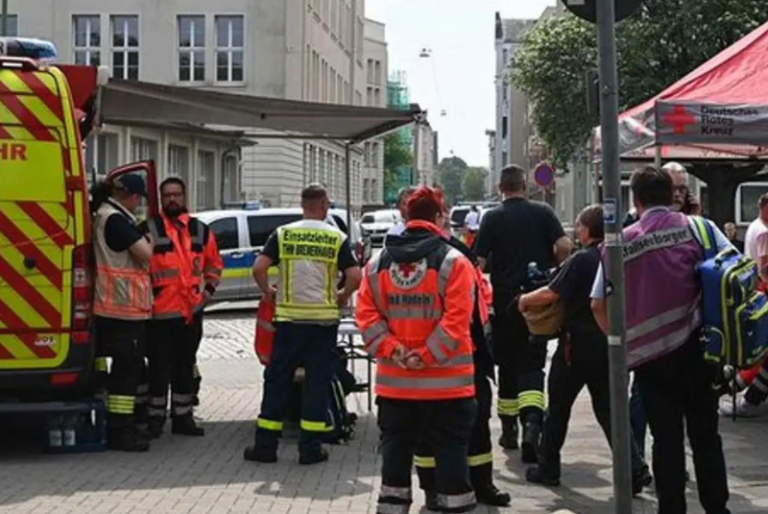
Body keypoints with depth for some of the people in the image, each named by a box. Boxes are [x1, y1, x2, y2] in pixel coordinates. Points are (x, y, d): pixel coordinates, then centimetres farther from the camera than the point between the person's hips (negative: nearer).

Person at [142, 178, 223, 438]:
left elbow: (214, 263, 21)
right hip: (160, 310, -4)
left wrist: (209, 289, 10)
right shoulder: (149, 229, -5)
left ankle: (183, 416, 22)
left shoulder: (201, 230, 10)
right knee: (159, 367, -1)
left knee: (186, 366, 13)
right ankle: (155, 417, 9)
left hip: (192, 310, 5)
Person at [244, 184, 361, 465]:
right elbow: (354, 276, -9)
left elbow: (259, 268, -8)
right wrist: (342, 296, 9)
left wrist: (269, 292, 9)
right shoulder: (337, 238, -2)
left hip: (288, 317, 1)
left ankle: (265, 444, 11)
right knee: (317, 381, 6)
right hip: (324, 318, -1)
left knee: (277, 379, 8)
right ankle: (310, 447, 8)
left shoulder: (283, 234, 0)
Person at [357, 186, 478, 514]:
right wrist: (427, 355, -11)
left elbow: (366, 314, -1)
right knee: (451, 455, 5)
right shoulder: (453, 262, -9)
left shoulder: (378, 262, 4)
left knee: (396, 453, 13)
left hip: (394, 382, 4)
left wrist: (391, 350, -5)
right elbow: (456, 320, -16)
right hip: (446, 384, -3)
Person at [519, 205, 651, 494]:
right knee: (608, 408, 11)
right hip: (610, 343, 6)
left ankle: (548, 468, 19)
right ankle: (635, 468, -2)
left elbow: (551, 294, -17)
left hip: (578, 344, -6)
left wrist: (524, 300, -1)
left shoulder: (581, 260, -15)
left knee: (558, 406, 9)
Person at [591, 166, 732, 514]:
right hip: (695, 348, 0)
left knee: (666, 439, 9)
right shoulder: (697, 228, 0)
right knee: (705, 434, 11)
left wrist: (622, 341, 14)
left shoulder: (622, 242, 2)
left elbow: (598, 305, 2)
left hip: (647, 354, 0)